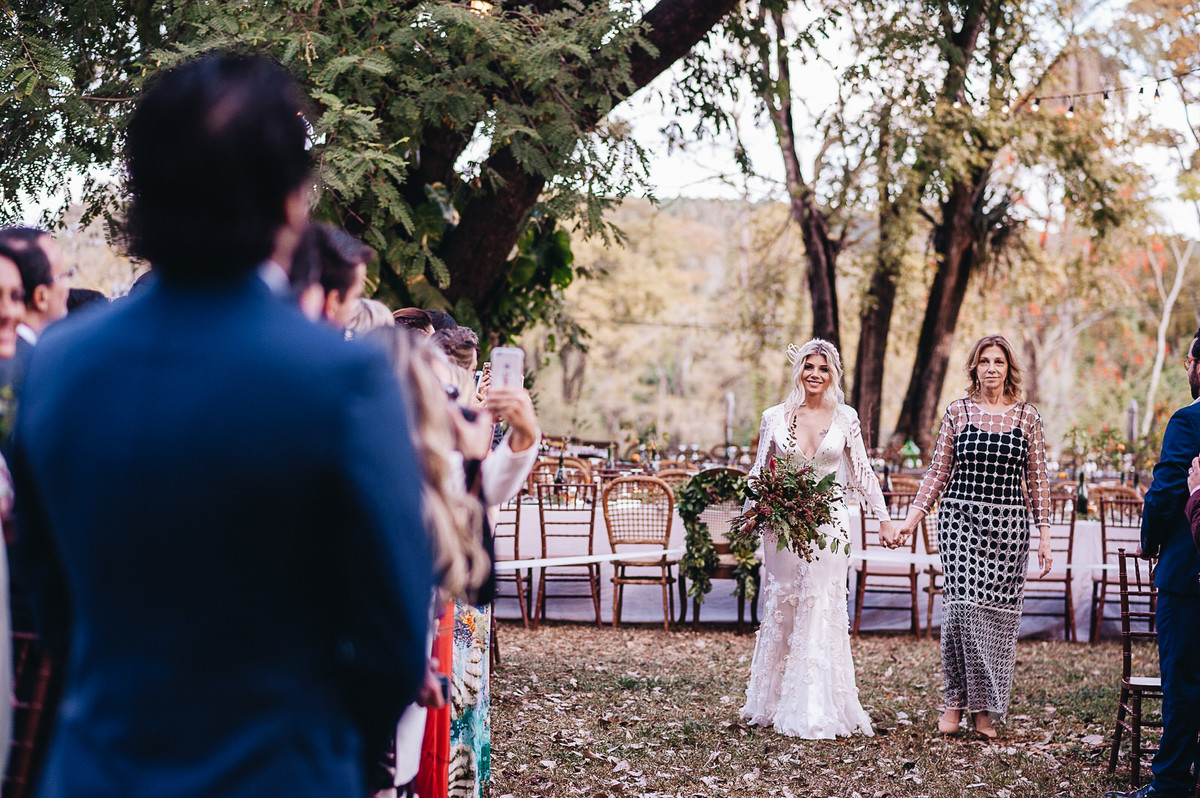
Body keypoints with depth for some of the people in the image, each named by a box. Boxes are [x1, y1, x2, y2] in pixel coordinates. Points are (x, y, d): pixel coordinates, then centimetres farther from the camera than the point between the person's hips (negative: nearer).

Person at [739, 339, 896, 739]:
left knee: (823, 611, -3)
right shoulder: (775, 417, 3)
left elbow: (861, 473, 12)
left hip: (829, 522, 0)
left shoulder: (845, 418, 4)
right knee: (782, 608, 4)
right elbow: (759, 473, 10)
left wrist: (883, 517, 10)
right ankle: (775, 702, 14)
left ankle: (818, 710, 2)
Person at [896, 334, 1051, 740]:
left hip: (1009, 524, 1)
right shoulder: (957, 412, 5)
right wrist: (912, 517, 1)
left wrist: (1044, 535, 3)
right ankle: (956, 699, 1)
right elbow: (938, 472, 8)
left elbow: (1037, 479, 7)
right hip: (960, 519, -1)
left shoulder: (1027, 416, 6)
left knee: (999, 613, -1)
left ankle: (985, 709, 9)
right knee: (962, 605, -11)